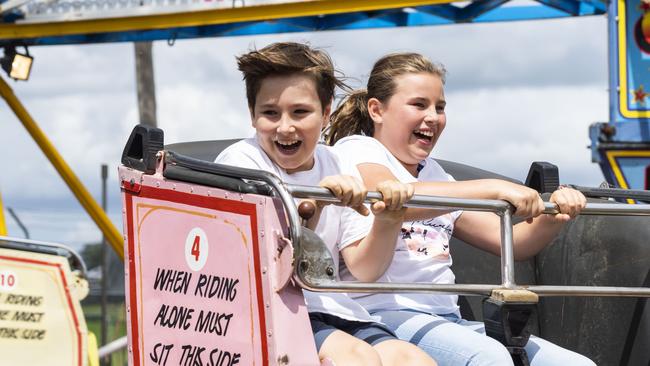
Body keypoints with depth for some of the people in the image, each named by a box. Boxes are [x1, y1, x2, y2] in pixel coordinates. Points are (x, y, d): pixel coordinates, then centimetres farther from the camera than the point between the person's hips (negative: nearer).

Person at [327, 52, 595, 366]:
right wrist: (494, 189, -27)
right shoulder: (356, 151, 2)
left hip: (447, 320, 8)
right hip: (384, 313, -8)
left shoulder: (435, 175, 24)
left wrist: (553, 217, -4)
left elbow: (512, 242, 19)